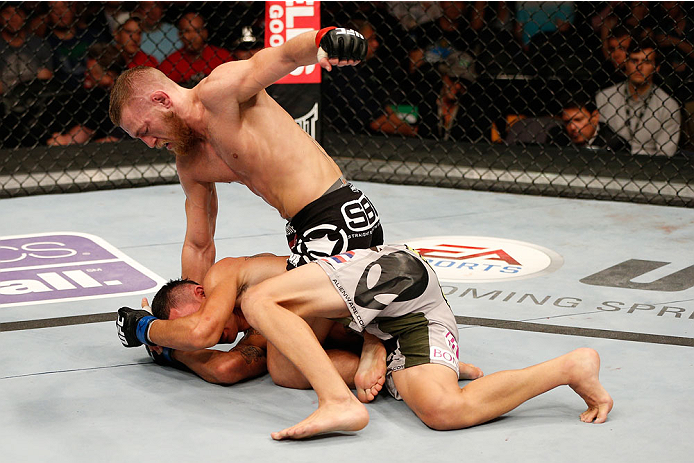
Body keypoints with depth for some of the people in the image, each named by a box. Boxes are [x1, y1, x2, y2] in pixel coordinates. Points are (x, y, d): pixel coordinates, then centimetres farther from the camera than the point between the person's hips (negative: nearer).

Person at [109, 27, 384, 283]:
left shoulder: (217, 90, -11)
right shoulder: (189, 166, 16)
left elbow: (286, 55, -24)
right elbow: (198, 246, 23)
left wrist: (324, 42, -47)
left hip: (337, 216, -10)